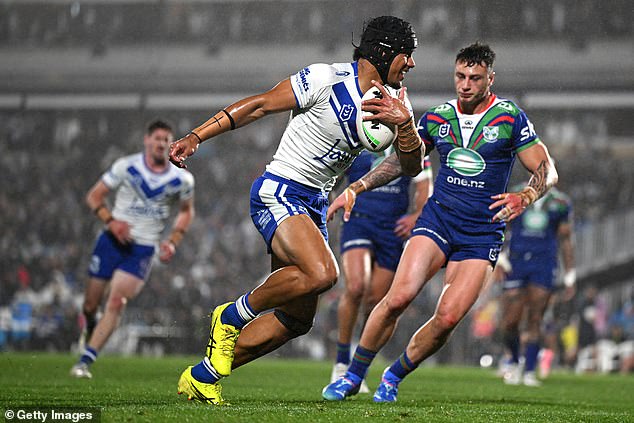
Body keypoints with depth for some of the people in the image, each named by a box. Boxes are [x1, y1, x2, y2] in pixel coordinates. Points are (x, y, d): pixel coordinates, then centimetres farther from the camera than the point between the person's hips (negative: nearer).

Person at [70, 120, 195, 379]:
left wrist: (173, 241, 2)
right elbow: (93, 196, 1)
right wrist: (111, 221, -16)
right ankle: (90, 328, 40)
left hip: (142, 250, 0)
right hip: (112, 241, 0)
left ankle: (85, 361, -16)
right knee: (91, 304, 3)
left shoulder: (182, 180, 1)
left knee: (117, 303, -17)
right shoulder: (126, 166, -4)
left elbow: (187, 211, 18)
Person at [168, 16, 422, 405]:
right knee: (322, 273, -32)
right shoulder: (326, 80, -14)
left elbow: (412, 167, 6)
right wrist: (196, 137, -14)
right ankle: (232, 315, -9)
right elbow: (260, 105, -10)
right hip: (279, 193, -8)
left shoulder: (391, 103, 8)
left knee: (297, 320, 7)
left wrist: (405, 123, -15)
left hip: (314, 205, 8)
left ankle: (202, 377, 19)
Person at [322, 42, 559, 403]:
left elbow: (547, 171, -5)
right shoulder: (437, 117, 5)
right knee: (399, 297, -20)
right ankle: (353, 376, -6)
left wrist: (523, 198, -25)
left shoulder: (510, 118, -4)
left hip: (483, 233, -2)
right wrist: (355, 188, 6)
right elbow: (399, 161, 17)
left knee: (448, 318, -15)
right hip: (438, 219, 2)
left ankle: (393, 377, 8)